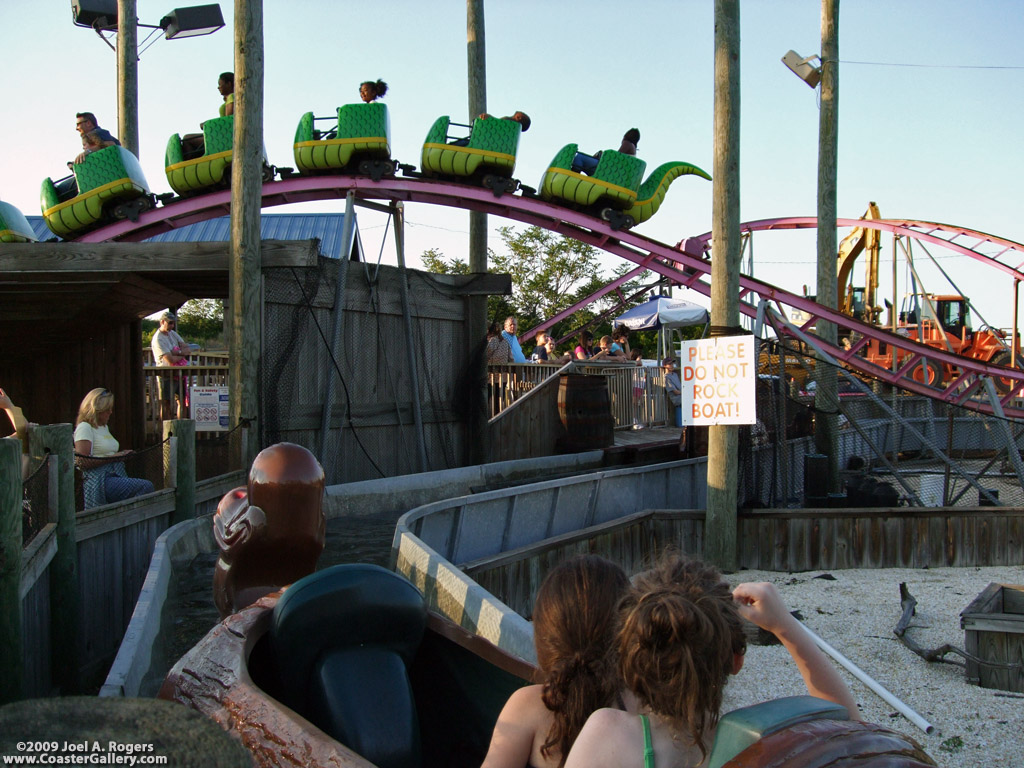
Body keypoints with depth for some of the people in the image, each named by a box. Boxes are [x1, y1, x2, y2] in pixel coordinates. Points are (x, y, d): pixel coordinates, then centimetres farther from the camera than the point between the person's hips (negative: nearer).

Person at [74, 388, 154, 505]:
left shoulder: (105, 427, 26)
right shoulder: (84, 428, -2)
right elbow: (83, 462, -12)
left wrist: (122, 455, 15)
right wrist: (113, 457, -12)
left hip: (116, 476, 9)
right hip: (99, 481, -9)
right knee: (146, 487, -26)